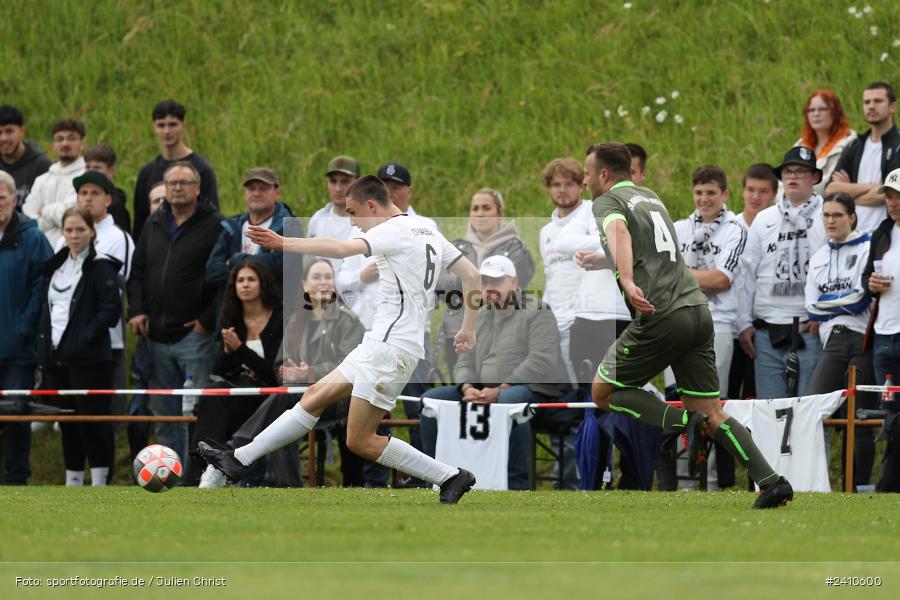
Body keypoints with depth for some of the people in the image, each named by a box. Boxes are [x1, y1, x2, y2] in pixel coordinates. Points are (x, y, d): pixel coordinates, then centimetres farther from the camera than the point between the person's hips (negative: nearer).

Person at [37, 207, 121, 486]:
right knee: (67, 423, 11)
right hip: (56, 356, 7)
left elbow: (111, 308, -13)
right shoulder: (55, 266, 17)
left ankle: (100, 483, -2)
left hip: (89, 358, -7)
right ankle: (72, 482, 17)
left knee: (94, 422, -6)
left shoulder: (101, 267, -6)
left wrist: (87, 335, -18)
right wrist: (44, 342, 9)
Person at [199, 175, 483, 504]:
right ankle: (240, 459, 16)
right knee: (316, 397, 12)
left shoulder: (393, 232, -12)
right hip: (380, 344, 10)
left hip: (390, 347, -10)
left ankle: (450, 477, -3)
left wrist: (282, 242, -27)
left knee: (360, 442, -7)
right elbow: (472, 275, 17)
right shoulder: (428, 233, 15)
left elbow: (340, 248, -28)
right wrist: (468, 329, 25)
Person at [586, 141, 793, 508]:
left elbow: (619, 231, -24)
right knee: (710, 413, 7)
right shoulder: (650, 196, 24)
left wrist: (627, 281, -40)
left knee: (603, 392, 8)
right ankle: (770, 481, -6)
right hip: (698, 310, 7)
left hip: (662, 316, -7)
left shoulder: (606, 202, 0)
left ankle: (683, 425, -9)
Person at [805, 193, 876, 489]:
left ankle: (857, 489, 4)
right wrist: (844, 302, -2)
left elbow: (861, 298, -10)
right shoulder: (819, 258, 18)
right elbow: (812, 308, 11)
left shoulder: (867, 249, 0)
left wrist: (827, 302, -1)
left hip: (864, 341, -5)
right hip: (833, 343, 5)